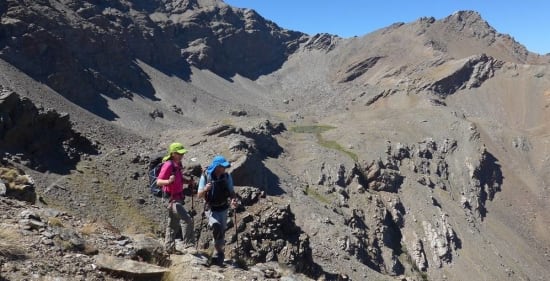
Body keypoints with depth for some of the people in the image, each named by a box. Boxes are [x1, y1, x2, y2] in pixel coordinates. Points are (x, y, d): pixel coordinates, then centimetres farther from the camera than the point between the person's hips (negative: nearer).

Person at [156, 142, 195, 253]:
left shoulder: (177, 165, 9)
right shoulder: (168, 165, -19)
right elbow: (158, 182, -23)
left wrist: (188, 181, 4)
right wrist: (168, 181, -42)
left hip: (178, 197, 10)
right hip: (172, 198, -10)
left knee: (173, 224, 17)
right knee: (187, 220, -15)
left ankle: (169, 247, 27)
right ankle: (188, 244, -8)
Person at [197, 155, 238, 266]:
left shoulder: (227, 176, -8)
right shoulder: (205, 176, -14)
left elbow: (232, 192, 1)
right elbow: (199, 195, -11)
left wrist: (234, 200, -21)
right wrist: (205, 189, -33)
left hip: (223, 209, 4)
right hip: (211, 209, -3)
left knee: (222, 231, 13)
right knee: (216, 226, -28)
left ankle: (218, 252, 37)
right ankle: (219, 251, -7)